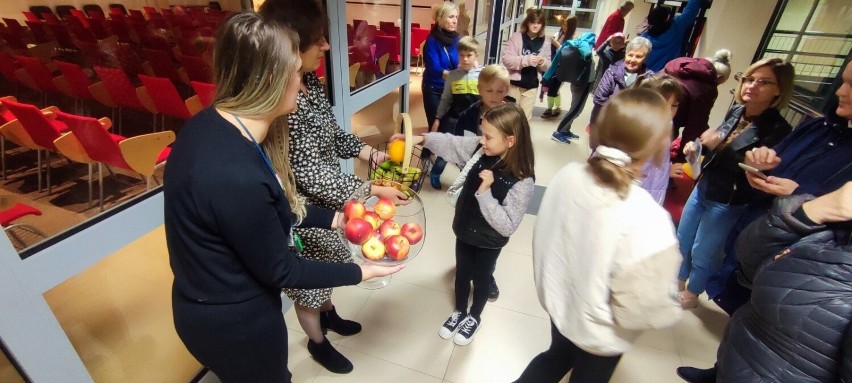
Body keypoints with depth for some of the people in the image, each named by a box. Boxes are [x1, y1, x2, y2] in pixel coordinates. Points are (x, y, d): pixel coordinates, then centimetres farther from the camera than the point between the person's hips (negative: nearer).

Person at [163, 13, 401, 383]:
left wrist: (330, 218, 6)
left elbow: (273, 206, 3)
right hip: (233, 321, -7)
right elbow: (278, 270, -22)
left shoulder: (211, 124, -9)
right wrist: (359, 272, -12)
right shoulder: (236, 176, -37)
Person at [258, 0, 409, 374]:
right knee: (309, 277, 16)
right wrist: (372, 190, -28)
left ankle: (329, 315, 56)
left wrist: (369, 152, -4)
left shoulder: (310, 80, -3)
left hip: (324, 200, 8)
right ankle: (317, 342, 43)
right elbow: (309, 173, -29)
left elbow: (332, 131, 8)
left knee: (326, 263, 28)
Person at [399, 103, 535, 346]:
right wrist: (423, 139, -18)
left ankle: (474, 319, 50)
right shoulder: (480, 150, -15)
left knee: (481, 279, 21)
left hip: (488, 241, -4)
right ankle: (459, 312, 53)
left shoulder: (522, 181, -30)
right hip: (464, 230, 5)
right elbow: (451, 144, -3)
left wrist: (485, 192, -36)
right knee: (462, 274, 25)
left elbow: (507, 226, -30)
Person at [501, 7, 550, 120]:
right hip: (515, 83, -3)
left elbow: (547, 66, 8)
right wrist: (526, 60, -26)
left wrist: (543, 62, -16)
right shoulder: (516, 37, -6)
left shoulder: (544, 42, 4)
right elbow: (505, 59, -15)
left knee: (525, 117, 11)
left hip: (532, 85, 3)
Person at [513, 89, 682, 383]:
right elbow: (644, 308, -25)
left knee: (558, 356, 33)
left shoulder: (567, 175, -19)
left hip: (558, 300, 4)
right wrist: (673, 310, -3)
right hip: (599, 332, -4)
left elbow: (543, 238, -5)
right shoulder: (647, 221, -36)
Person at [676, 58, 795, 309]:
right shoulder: (735, 111, 0)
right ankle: (678, 282, 42)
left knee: (702, 253, 9)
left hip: (728, 204, -7)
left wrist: (719, 146, -33)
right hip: (702, 189, 7)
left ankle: (691, 295, 34)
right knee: (682, 240, 19)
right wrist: (698, 147, -3)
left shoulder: (778, 130, -19)